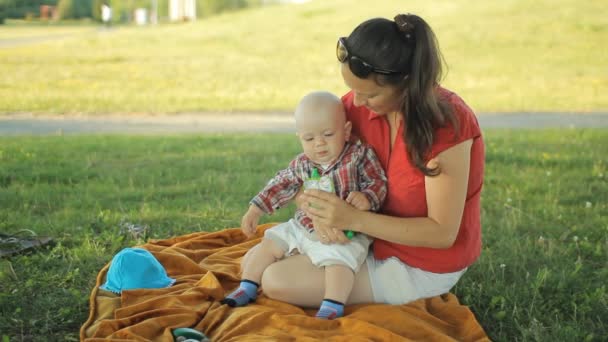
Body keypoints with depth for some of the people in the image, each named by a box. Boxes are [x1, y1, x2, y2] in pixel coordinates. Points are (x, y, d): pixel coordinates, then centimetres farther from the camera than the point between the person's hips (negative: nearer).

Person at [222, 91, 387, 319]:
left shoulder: (360, 156, -11)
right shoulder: (301, 165, 2)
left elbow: (378, 183, -10)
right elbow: (281, 185, 12)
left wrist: (366, 198, -33)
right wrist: (255, 210, 8)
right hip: (302, 227, 6)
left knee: (337, 257, -33)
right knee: (270, 242, 9)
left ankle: (332, 307, -29)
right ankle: (246, 289, 20)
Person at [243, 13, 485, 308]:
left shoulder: (447, 124, -31)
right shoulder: (358, 104, -11)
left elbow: (443, 233, -28)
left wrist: (352, 218, -34)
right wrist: (317, 209, -25)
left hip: (421, 266, -7)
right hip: (376, 237, 8)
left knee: (276, 282, -13)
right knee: (255, 263, 14)